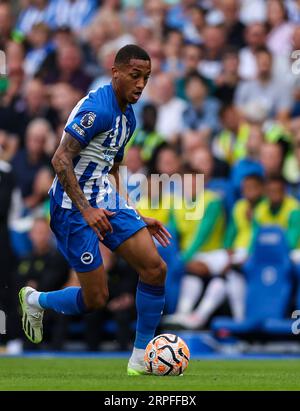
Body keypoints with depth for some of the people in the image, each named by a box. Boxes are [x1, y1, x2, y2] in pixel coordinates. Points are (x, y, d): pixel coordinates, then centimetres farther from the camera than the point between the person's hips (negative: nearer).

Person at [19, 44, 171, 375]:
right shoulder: (96, 108, -18)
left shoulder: (128, 116, 13)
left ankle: (140, 360, 3)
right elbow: (61, 160, -23)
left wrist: (137, 218, 21)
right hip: (74, 206, -9)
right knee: (96, 298, -5)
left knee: (155, 269, -5)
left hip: (106, 202, 9)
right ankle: (35, 301, 25)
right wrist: (86, 210, -27)